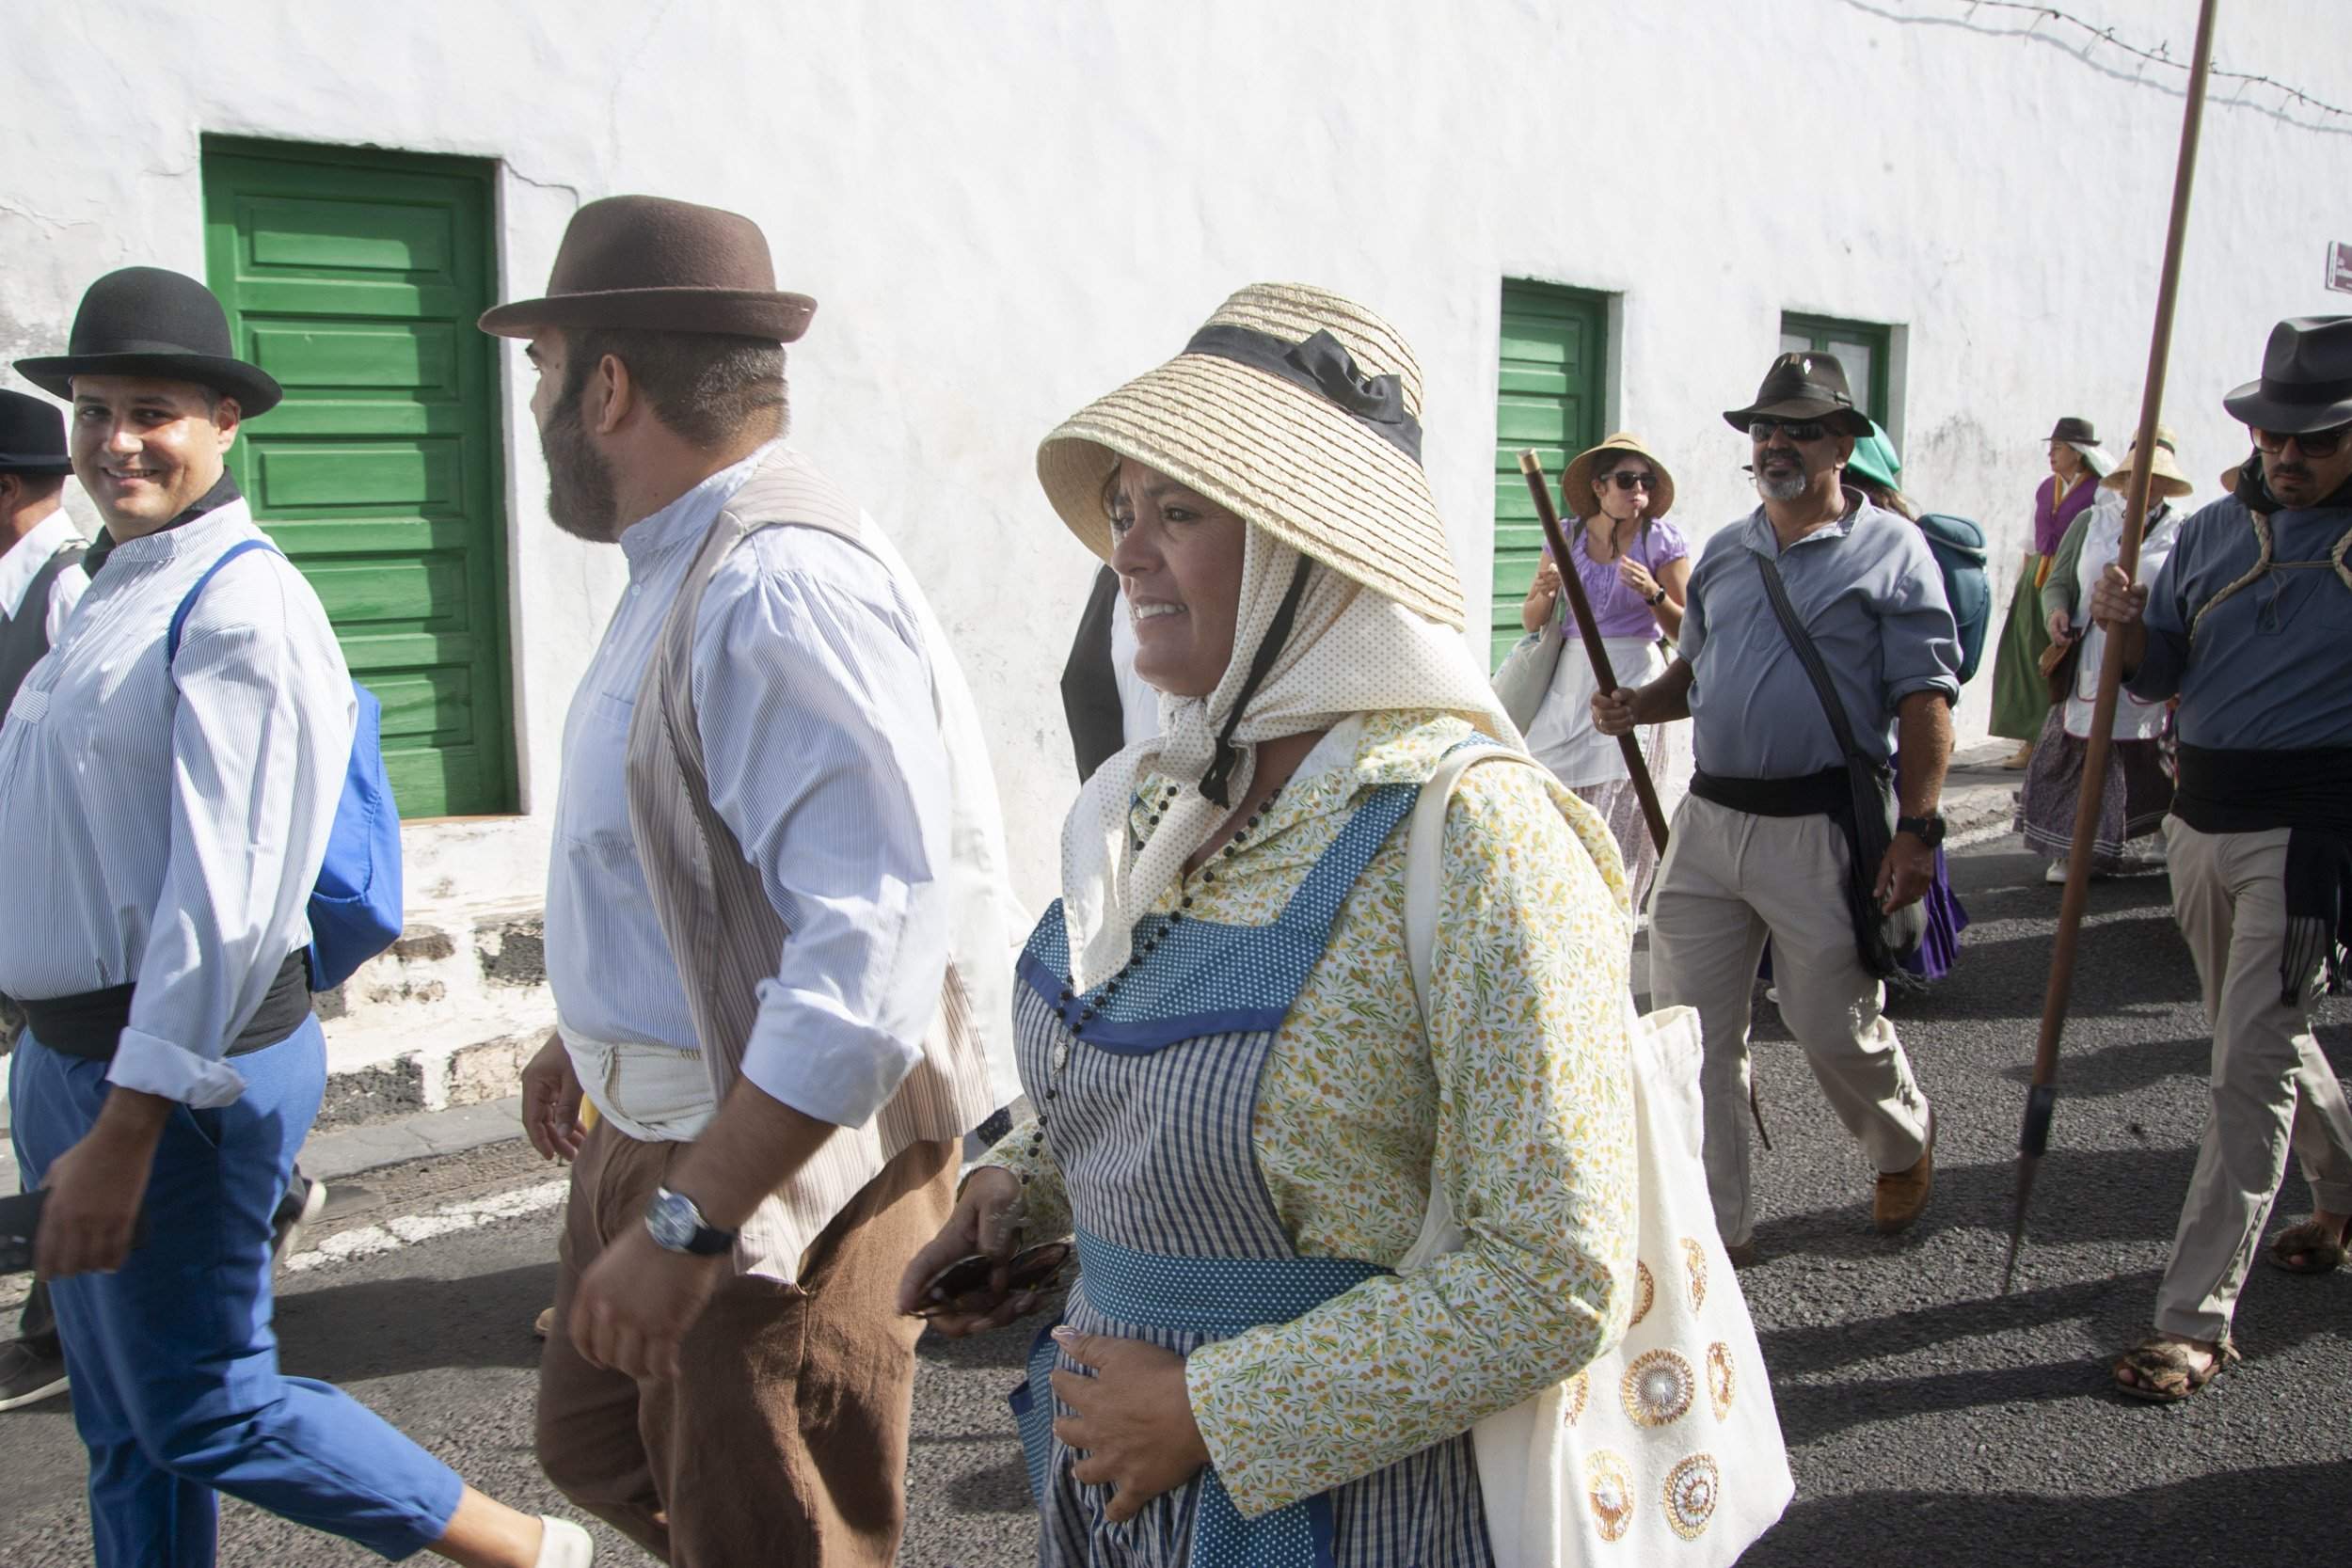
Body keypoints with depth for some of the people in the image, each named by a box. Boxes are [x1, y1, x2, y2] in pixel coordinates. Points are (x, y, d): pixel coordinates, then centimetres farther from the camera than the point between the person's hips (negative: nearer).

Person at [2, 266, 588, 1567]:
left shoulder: (239, 607, -18)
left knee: (208, 1412, 0)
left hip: (183, 1062, -9)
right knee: (123, 1428, 18)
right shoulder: (108, 595, 12)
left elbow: (225, 889, -23)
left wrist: (123, 1133, -23)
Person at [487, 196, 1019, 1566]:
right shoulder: (690, 569, 9)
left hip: (784, 1171, -10)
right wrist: (595, 1035, 29)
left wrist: (685, 1227, -30)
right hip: (658, 1133, 10)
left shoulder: (782, 594, -27)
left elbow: (872, 958, -34)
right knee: (597, 1446, 25)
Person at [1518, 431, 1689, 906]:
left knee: (1619, 814, -1)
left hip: (1633, 681, -3)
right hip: (1570, 678, 3)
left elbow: (1686, 632, -3)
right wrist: (1545, 592, -13)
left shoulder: (1661, 540, -2)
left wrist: (1653, 594, -20)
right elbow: (1531, 621, 8)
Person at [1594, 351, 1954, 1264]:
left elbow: (1924, 700, -7)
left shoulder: (1890, 549, -2)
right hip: (1708, 819, 5)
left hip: (1821, 828, -5)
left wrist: (1917, 829, -14)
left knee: (1835, 1027, 6)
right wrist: (1637, 706, 2)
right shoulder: (1723, 552, 14)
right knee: (1691, 1033, 4)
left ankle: (1903, 1145, 39)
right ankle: (1716, 1224, 17)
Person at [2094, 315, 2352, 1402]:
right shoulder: (2212, 532, 9)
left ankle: (2197, 1319, -3)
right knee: (2265, 1039, 22)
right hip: (2200, 815, 6)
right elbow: (2161, 675, 11)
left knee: (2252, 1069, -8)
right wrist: (2126, 628, -10)